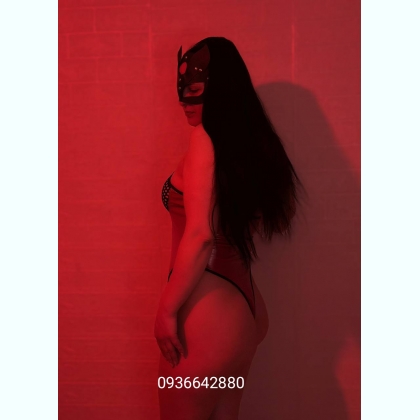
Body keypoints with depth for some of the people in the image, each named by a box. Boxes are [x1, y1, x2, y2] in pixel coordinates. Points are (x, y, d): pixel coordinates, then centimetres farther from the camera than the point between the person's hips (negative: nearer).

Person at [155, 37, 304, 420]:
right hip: (244, 307, 8)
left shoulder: (206, 139, -13)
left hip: (207, 313, -8)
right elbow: (276, 219, 20)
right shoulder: (252, 142, 9)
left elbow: (200, 235, -19)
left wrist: (166, 310, -14)